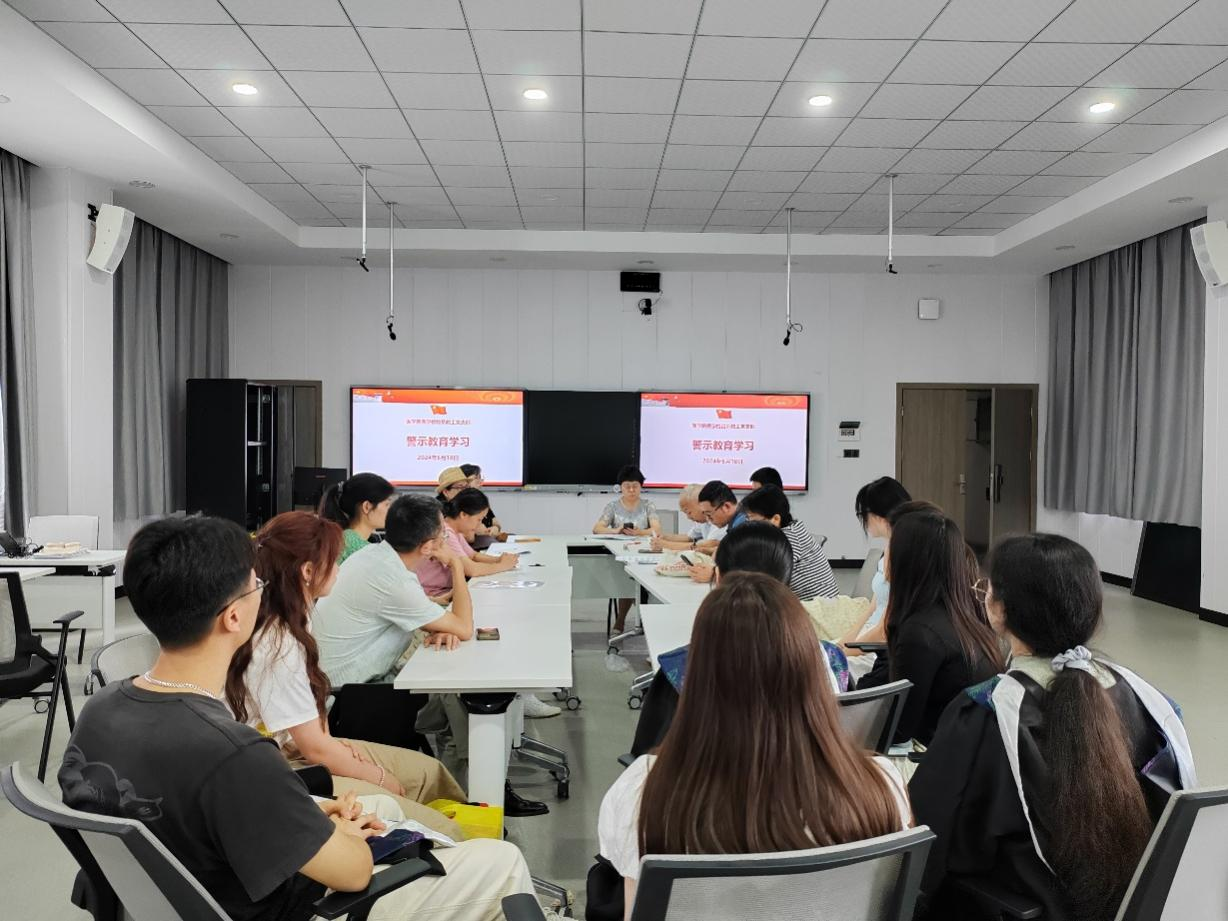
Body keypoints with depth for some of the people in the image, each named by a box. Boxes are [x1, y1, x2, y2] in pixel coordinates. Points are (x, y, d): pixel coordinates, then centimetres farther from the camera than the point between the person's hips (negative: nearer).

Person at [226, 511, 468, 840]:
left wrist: (329, 740, 1)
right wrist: (379, 778, -6)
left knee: (428, 770, 7)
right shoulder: (278, 649, -26)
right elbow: (315, 748, -19)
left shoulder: (295, 619, 1)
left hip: (299, 749, 10)